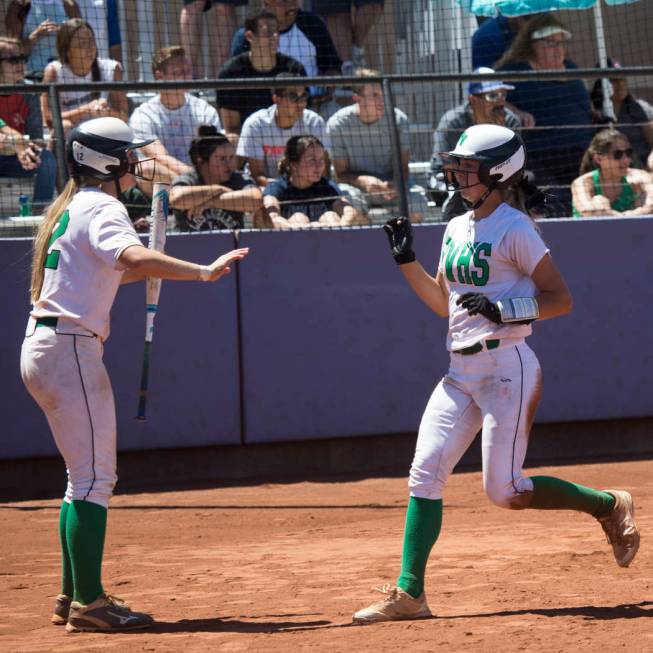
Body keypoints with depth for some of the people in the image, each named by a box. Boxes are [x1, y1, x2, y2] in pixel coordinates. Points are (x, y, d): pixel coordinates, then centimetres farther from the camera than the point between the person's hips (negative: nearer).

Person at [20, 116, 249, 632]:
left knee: (89, 475, 15)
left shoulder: (68, 208, 19)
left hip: (41, 350, 10)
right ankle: (89, 602, -12)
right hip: (70, 349, -10)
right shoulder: (102, 209, -11)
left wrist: (142, 272, 19)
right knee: (94, 477, -9)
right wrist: (202, 272, -36)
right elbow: (134, 257, -31)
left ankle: (73, 597, 18)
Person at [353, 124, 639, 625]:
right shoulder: (457, 229, 14)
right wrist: (406, 260, 12)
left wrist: (506, 309, -24)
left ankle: (608, 506, 12)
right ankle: (409, 594, -2)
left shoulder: (514, 230, -10)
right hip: (461, 372, 8)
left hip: (507, 369, -8)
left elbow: (561, 299, -11)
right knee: (425, 473, -2)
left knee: (506, 492, -9)